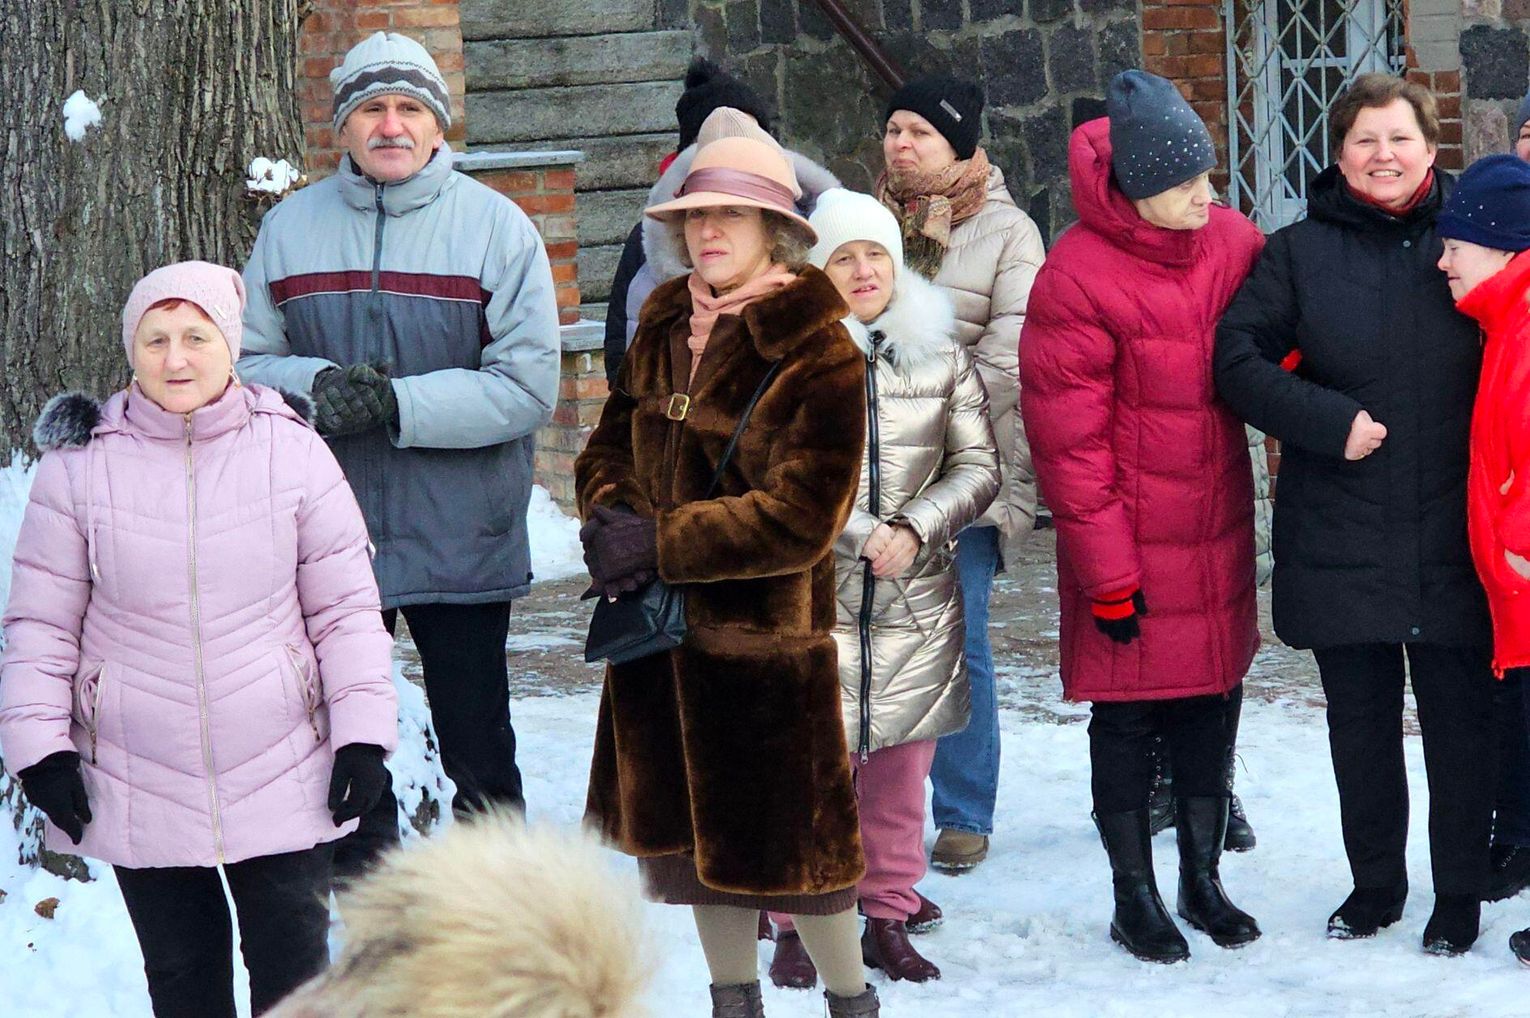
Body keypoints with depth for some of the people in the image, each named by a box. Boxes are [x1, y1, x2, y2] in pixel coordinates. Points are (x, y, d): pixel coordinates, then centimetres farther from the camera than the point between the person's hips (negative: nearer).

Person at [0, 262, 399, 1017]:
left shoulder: (291, 451, -3)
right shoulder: (79, 465, -3)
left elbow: (346, 607, 2)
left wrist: (363, 731, -3)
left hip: (282, 772, 0)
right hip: (139, 782, 0)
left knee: (294, 955, 4)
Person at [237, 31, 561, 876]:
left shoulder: (497, 226, -6)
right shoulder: (290, 228, 3)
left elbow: (527, 386, -12)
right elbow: (246, 362, 5)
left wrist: (397, 404, -20)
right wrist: (315, 390, -16)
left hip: (460, 541, -3)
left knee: (478, 748, 8)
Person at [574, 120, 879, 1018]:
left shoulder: (820, 356, -15)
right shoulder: (663, 330, 8)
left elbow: (800, 518, -19)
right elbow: (612, 442, 14)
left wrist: (659, 543, -19)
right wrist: (612, 519, -9)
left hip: (766, 640, -7)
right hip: (661, 637, 7)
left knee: (790, 837, 1)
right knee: (696, 834, 16)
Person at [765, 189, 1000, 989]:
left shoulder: (941, 354, 7)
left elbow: (978, 465, 5)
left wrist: (915, 528, -11)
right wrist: (862, 534, -14)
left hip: (918, 606, 3)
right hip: (813, 599, -3)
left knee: (900, 770, 9)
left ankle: (888, 918, 21)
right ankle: (798, 925, 8)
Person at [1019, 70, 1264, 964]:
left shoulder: (1236, 244, 0)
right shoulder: (1080, 277, -17)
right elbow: (1068, 438, -15)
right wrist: (1107, 573, -14)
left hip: (1218, 531, 5)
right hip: (1132, 542, -5)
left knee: (1214, 699, 14)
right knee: (1127, 715, 6)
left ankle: (1203, 877, 29)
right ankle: (1136, 899, 20)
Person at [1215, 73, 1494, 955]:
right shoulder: (1301, 253, 4)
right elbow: (1237, 359, -2)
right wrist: (1327, 420, -13)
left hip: (1451, 540, -1)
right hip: (1340, 541, 1)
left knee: (1460, 718, 5)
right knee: (1360, 724, 11)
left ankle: (1460, 892, 18)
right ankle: (1375, 883, 26)